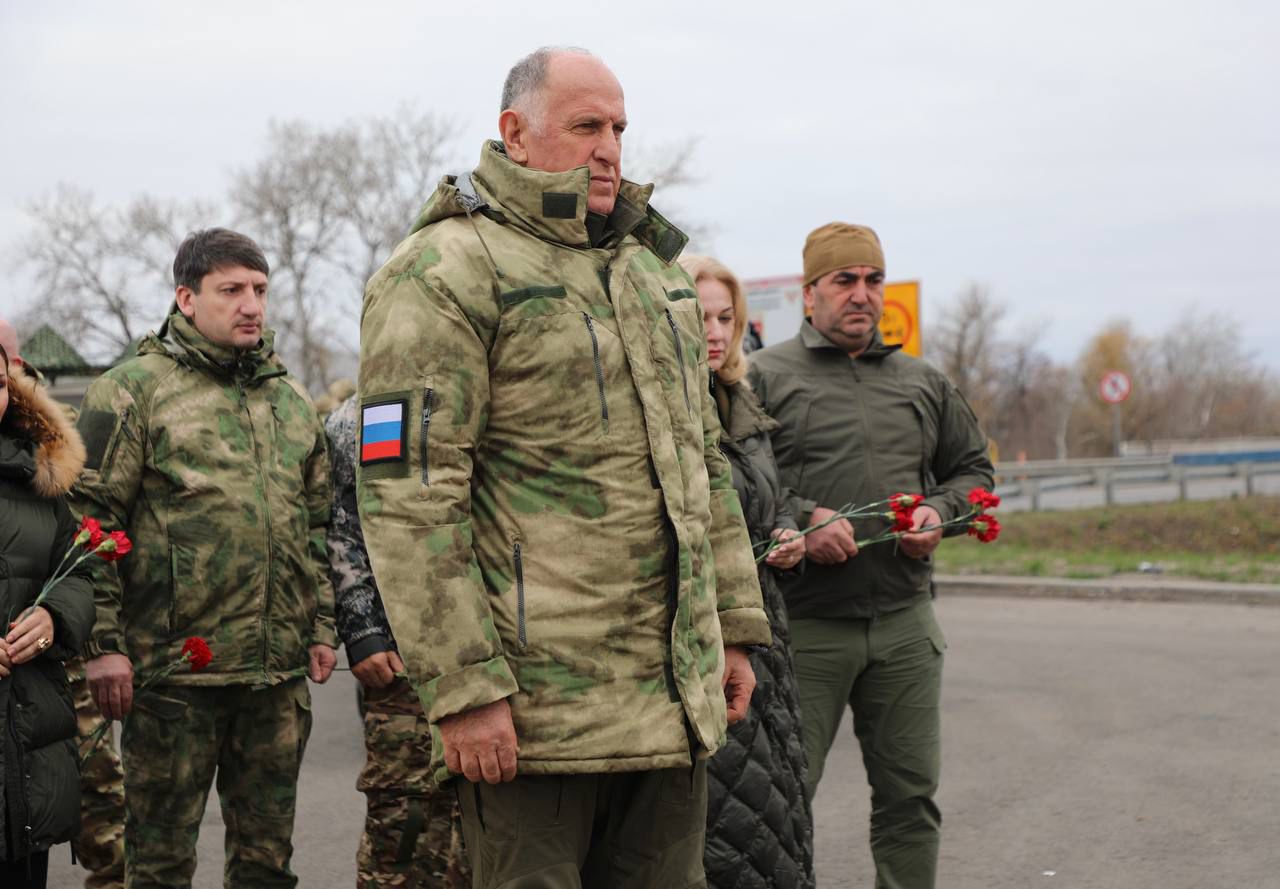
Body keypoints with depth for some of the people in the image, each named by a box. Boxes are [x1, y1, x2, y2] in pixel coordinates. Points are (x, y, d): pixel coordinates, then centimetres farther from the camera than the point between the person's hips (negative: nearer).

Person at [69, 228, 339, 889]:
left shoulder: (292, 400, 16)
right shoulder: (134, 389, -3)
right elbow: (93, 522, -7)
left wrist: (322, 628, 15)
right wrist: (103, 643, -13)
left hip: (280, 672, 5)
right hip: (174, 667, -5)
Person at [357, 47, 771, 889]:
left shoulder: (654, 265, 18)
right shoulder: (447, 270, -8)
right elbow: (409, 495, -15)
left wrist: (733, 626, 16)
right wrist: (462, 687, -18)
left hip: (675, 694, 7)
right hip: (538, 704, -7)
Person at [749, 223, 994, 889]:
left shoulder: (924, 384, 16)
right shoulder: (765, 377, 0)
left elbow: (973, 469, 24)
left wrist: (941, 510, 4)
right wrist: (800, 519, -17)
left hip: (905, 624, 5)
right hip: (804, 626, -4)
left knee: (910, 791, 9)